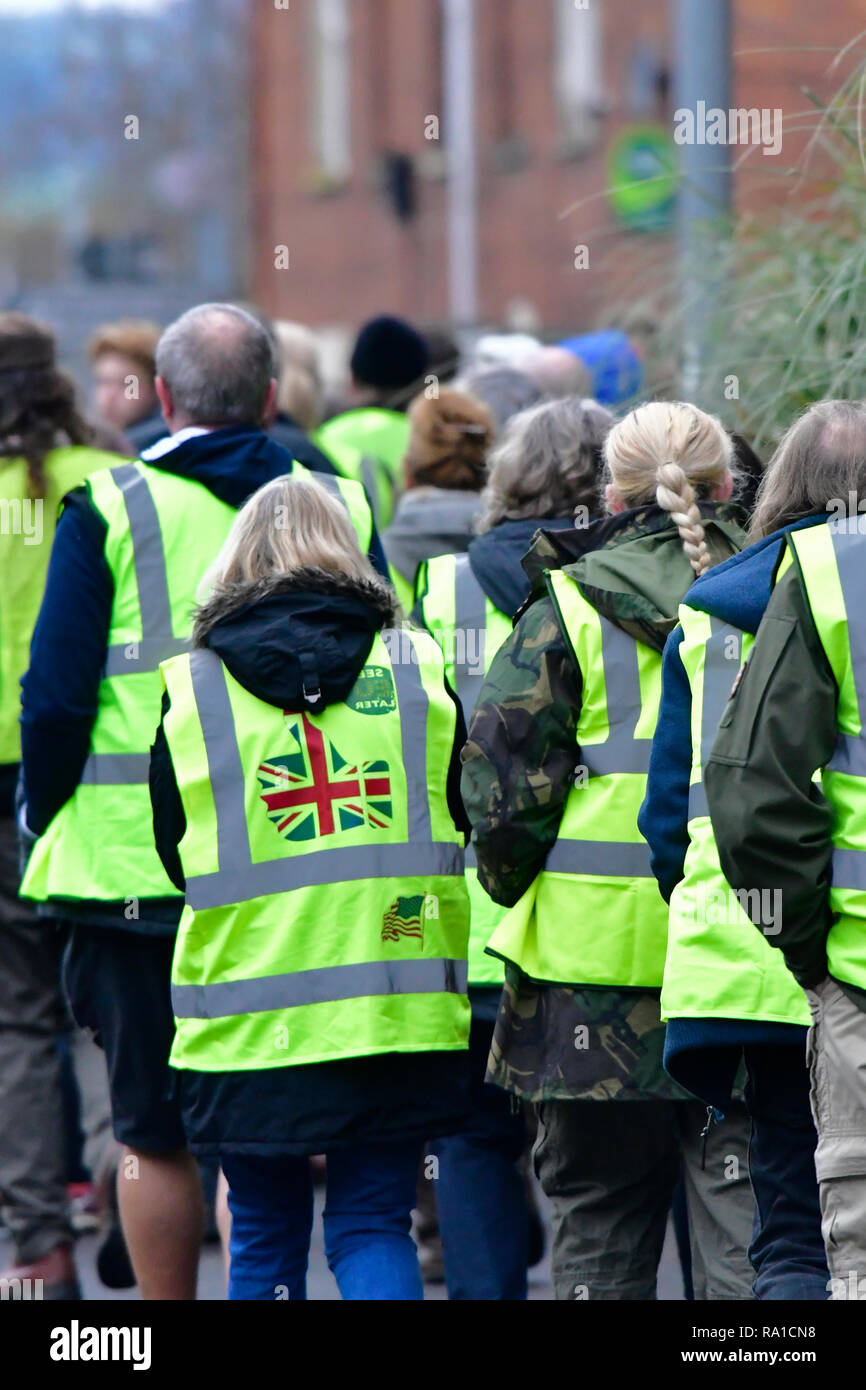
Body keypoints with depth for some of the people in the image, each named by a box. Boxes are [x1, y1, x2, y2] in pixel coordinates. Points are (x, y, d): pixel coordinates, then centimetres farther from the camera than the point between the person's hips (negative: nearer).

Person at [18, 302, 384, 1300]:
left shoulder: (109, 510, -5)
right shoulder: (341, 512, 4)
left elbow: (56, 697, -8)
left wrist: (45, 818, 6)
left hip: (136, 868, -2)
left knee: (156, 1135, 7)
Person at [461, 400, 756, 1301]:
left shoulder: (565, 615, -3)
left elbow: (503, 789, -6)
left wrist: (516, 890, 10)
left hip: (598, 958, -1)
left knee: (599, 1224, 9)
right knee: (742, 1211, 3)